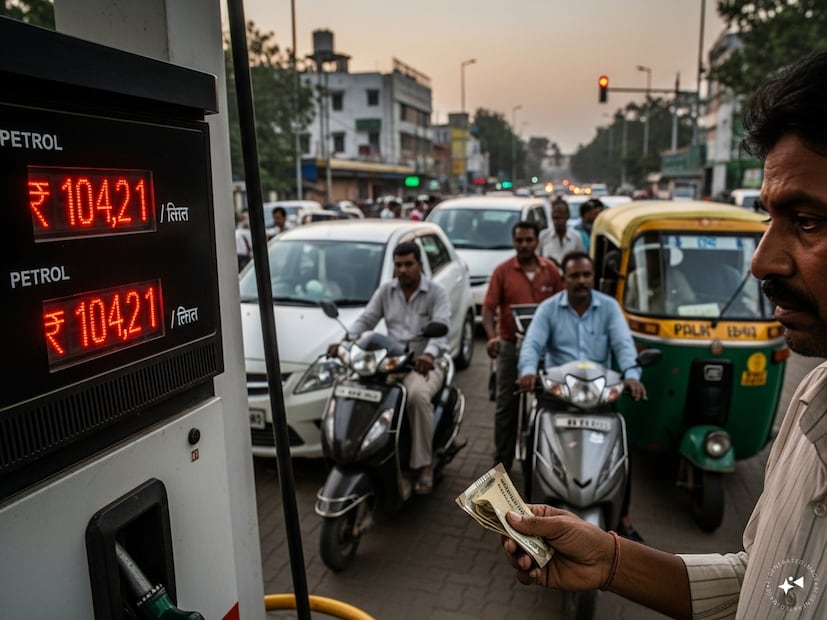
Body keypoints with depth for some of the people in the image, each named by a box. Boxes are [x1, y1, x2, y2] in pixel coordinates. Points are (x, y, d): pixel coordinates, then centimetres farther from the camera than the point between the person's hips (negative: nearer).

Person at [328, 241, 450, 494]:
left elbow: (441, 327, -18)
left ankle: (424, 465, -23)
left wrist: (429, 353, -39)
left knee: (418, 395, -36)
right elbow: (366, 320, 6)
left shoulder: (436, 292, -3)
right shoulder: (386, 291, 12)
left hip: (426, 363, -4)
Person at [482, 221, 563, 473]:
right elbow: (488, 307, -10)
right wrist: (492, 336, -26)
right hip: (510, 346, -2)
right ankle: (502, 461, 15)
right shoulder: (502, 271, -4)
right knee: (506, 406, 5)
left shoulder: (551, 270, 2)